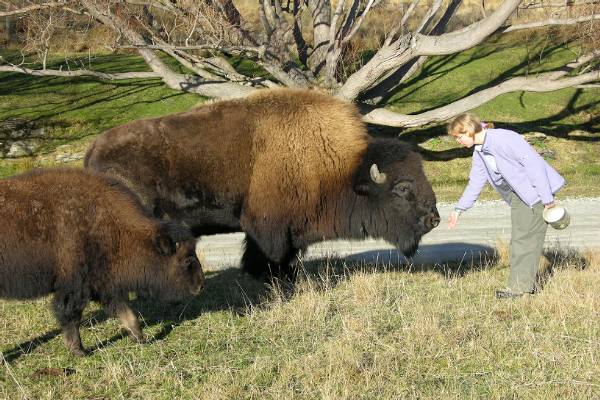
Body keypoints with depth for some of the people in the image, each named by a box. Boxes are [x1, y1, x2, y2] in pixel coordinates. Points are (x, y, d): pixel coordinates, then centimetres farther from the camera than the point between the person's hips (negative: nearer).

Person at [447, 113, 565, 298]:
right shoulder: (478, 152, 7)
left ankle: (518, 287, -7)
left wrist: (547, 199, -23)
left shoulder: (503, 139, -22)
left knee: (524, 238, -10)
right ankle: (527, 285, 16)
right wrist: (459, 209, 16)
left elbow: (533, 163, -23)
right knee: (518, 239, 9)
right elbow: (475, 182, 19)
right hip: (517, 195, 9)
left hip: (536, 191, -9)